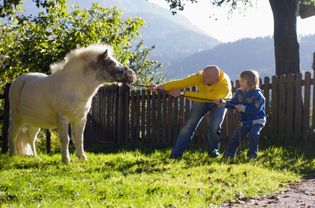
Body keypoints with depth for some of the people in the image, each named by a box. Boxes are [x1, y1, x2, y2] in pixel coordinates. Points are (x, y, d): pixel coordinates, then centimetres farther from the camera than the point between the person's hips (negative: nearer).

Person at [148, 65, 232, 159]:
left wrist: (183, 93, -50)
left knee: (214, 126, -21)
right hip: (201, 101, 3)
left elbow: (206, 96, -48)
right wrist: (160, 87, -46)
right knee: (189, 124, -11)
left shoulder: (225, 85, -41)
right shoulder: (199, 76, -31)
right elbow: (180, 83, -34)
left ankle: (213, 151, 9)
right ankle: (175, 154, -9)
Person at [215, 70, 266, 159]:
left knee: (253, 134, -30)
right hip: (245, 122, 7)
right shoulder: (239, 92, 3)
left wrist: (244, 108, -27)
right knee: (235, 138, 4)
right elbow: (232, 104, 6)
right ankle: (227, 156, 15)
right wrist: (223, 102, -11)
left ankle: (252, 154, -15)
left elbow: (256, 110, -25)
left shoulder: (257, 95, -18)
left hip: (257, 121, -6)